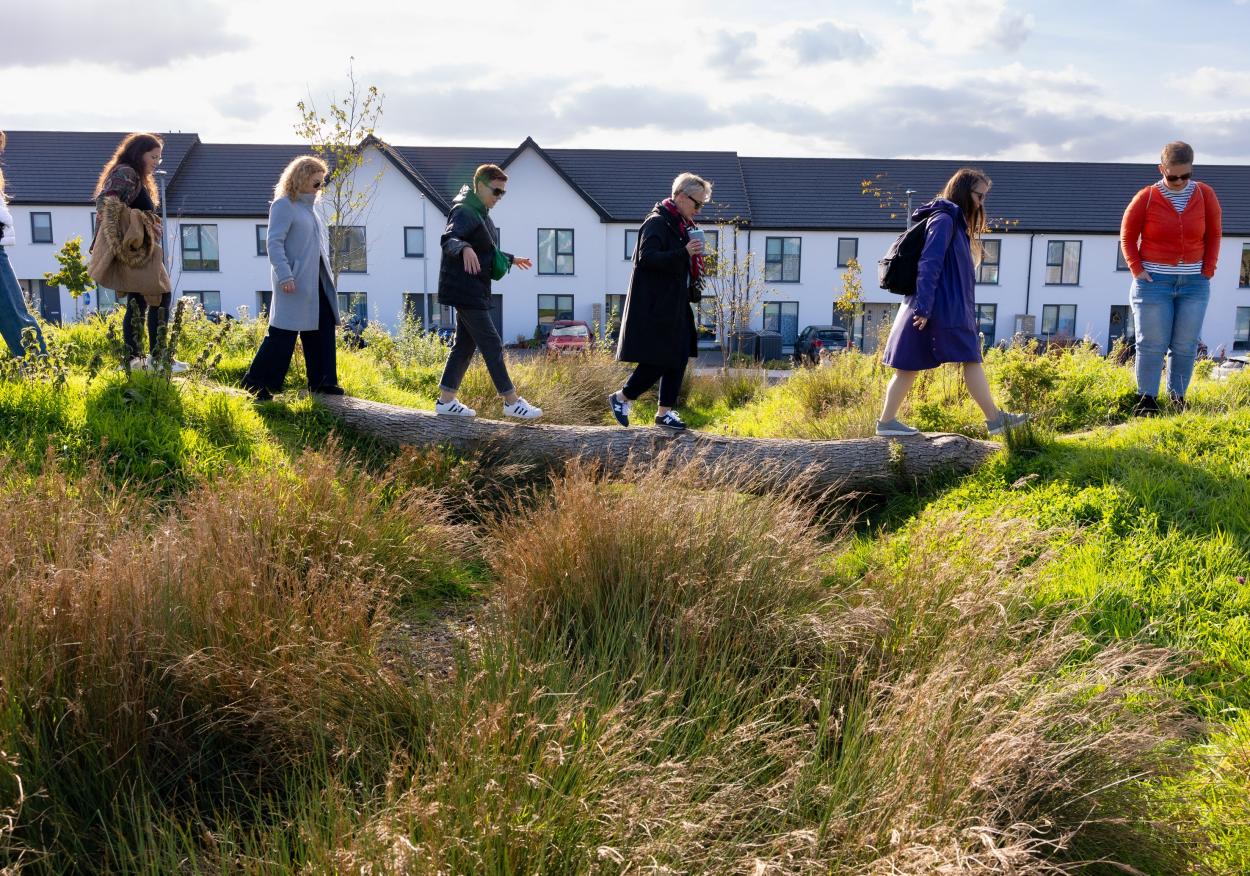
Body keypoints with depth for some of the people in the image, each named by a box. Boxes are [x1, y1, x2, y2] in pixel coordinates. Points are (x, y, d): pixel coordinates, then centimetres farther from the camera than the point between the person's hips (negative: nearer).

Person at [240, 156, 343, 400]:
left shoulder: (310, 207, 18)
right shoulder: (284, 205, -9)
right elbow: (274, 242, -16)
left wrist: (328, 274, 17)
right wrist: (284, 275, -24)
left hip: (318, 282, 9)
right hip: (295, 282, -9)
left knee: (324, 329, 8)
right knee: (284, 331, -7)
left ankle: (322, 381, 16)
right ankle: (256, 381, 1)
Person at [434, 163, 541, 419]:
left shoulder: (481, 214, 18)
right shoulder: (464, 211, -13)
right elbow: (448, 240, -31)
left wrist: (511, 259, 42)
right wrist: (465, 249, -52)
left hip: (474, 290, 10)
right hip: (464, 289, -10)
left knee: (465, 344, 11)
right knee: (492, 344, -8)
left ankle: (446, 400, 16)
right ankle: (512, 402, -3)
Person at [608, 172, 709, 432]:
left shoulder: (683, 225, 16)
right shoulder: (657, 222, -13)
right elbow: (646, 257, -24)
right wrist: (683, 253, -28)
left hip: (676, 305, 10)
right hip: (655, 306, -10)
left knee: (679, 358, 8)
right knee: (658, 360, -7)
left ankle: (665, 412, 17)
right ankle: (621, 398, 12)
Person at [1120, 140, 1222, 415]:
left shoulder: (1205, 195, 2)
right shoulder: (1146, 198, -5)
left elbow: (1214, 234, 9)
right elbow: (1127, 237, 4)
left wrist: (1208, 270, 2)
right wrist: (1137, 269, -4)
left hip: (1194, 283, 2)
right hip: (1154, 282, -2)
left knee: (1185, 346, 4)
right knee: (1152, 345, -2)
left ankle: (1178, 398, 14)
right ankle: (1146, 400, 2)